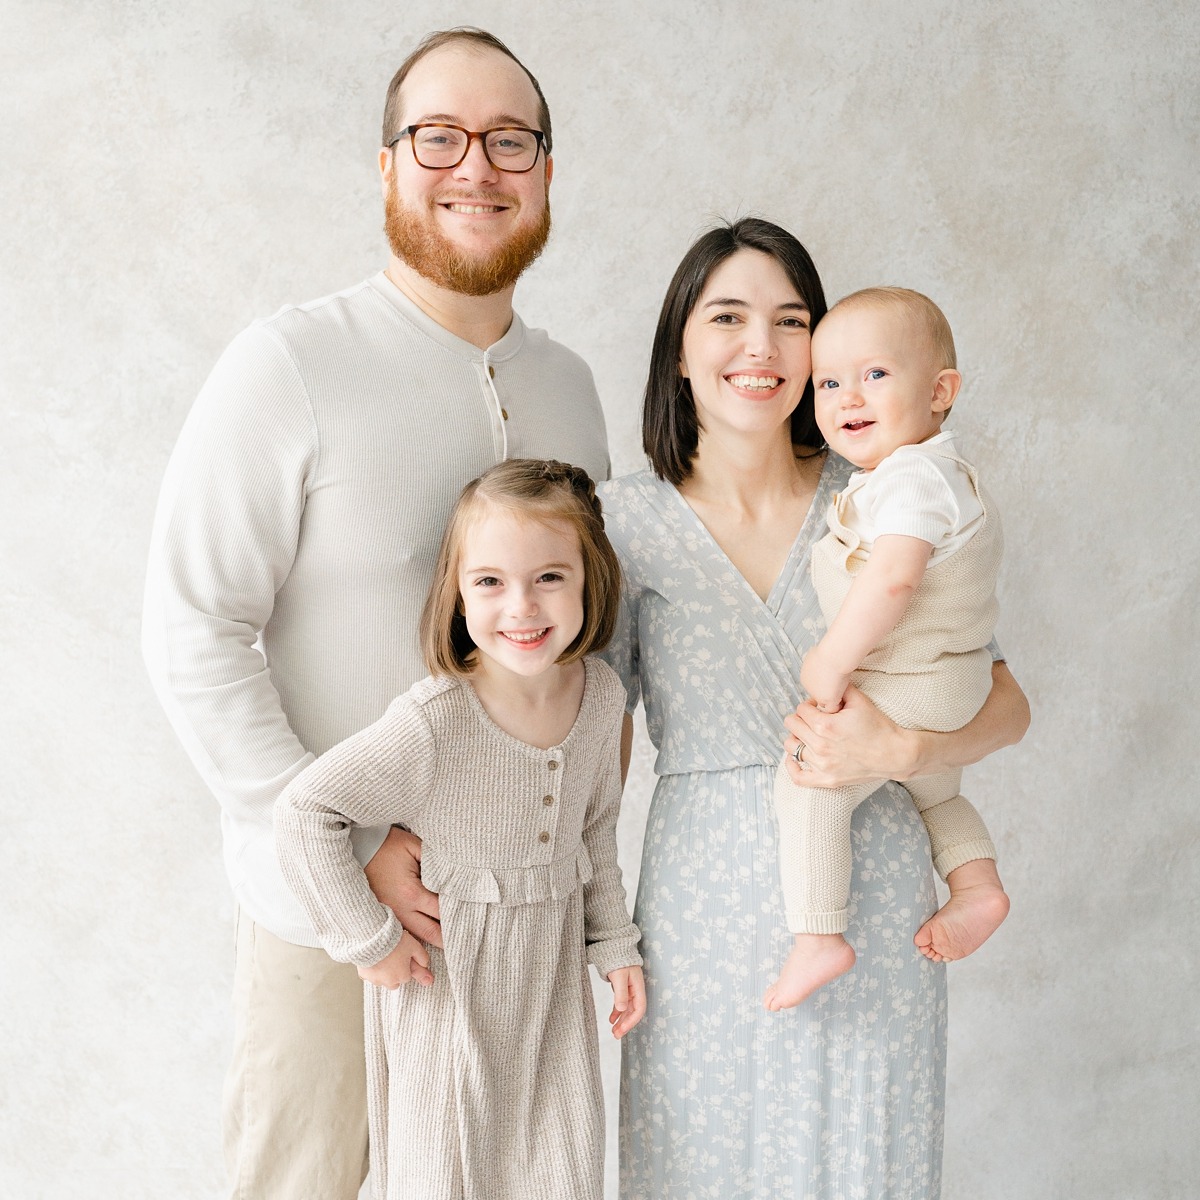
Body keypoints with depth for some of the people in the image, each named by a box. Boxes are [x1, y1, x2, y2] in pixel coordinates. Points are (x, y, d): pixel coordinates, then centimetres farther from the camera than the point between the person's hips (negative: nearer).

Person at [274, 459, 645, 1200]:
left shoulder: (602, 695, -8)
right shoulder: (434, 723, -27)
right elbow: (305, 812, -21)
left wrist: (615, 945, 11)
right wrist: (368, 940, -16)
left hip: (553, 973, 5)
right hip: (448, 981, -4)